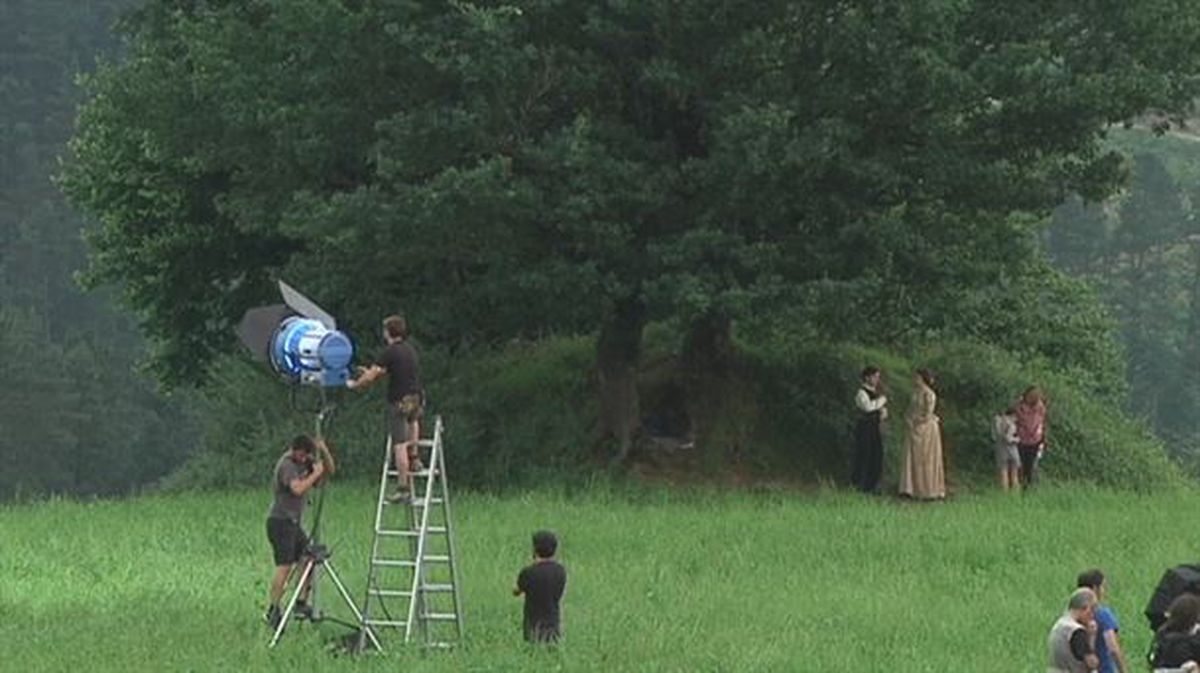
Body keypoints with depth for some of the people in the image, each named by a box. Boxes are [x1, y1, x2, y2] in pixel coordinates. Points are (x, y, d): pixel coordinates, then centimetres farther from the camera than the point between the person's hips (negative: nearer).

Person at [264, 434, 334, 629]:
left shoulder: (304, 462, 11)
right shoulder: (286, 464, -15)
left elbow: (329, 469, 15)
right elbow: (297, 488, -29)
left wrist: (324, 451, -1)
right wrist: (315, 474, -19)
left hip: (293, 523, 9)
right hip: (280, 522, -9)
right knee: (284, 567, -14)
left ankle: (301, 604, 11)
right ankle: (273, 611, -14)